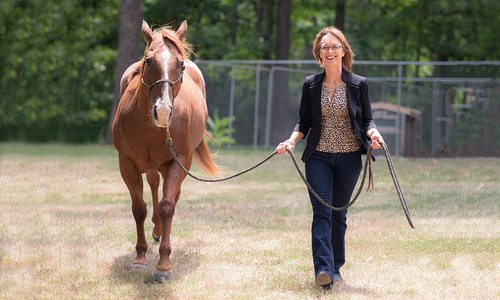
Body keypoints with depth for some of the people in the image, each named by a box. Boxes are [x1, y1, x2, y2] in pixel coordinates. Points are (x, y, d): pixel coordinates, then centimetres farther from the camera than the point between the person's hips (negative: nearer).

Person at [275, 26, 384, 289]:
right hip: (319, 157, 0)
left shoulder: (358, 84, 0)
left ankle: (335, 267, 21)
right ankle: (323, 269, -21)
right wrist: (292, 140, -9)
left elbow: (366, 120, 4)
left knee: (338, 213, 8)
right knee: (321, 212, -12)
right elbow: (304, 122, 9)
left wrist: (372, 133, -18)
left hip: (349, 158, 0)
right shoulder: (311, 85, 4)